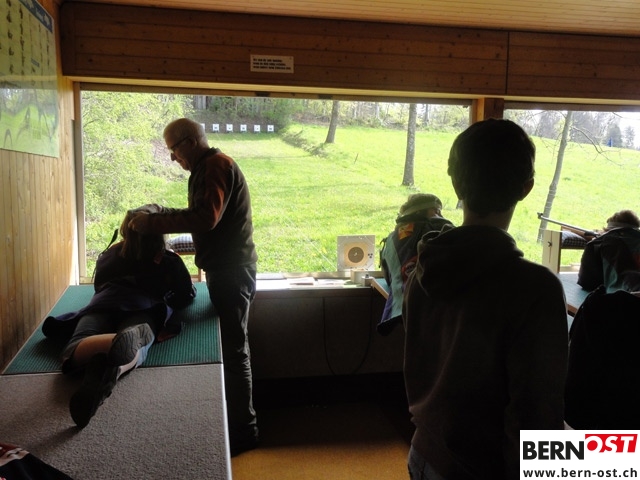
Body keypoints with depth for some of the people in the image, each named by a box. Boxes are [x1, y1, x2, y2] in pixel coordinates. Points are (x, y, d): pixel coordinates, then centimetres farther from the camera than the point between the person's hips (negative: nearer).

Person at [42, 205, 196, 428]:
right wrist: (165, 305, 51)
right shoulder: (169, 260, 29)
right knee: (132, 349, -28)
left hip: (102, 305, 2)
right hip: (144, 308, -1)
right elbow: (187, 295, 31)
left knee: (75, 351, -23)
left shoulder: (110, 254, 37)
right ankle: (112, 370, -66)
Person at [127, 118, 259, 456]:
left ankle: (243, 431, 8)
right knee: (230, 348, 15)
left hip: (231, 272, -10)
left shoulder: (216, 166, -14)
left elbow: (205, 217, -28)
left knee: (233, 351, -3)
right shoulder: (209, 167, 19)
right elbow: (204, 216, 19)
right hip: (226, 269, 10)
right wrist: (157, 215, 11)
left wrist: (152, 222, -23)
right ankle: (237, 421, 28)